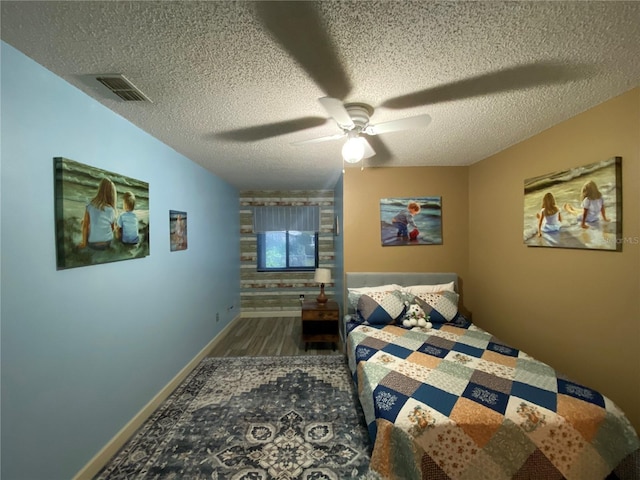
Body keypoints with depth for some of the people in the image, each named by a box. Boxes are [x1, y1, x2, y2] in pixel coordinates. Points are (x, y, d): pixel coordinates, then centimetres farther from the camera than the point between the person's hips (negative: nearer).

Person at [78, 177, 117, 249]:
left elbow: (85, 224, -9)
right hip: (107, 243, 0)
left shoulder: (90, 205, -10)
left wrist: (83, 242, 0)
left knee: (83, 221, 24)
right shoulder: (111, 210, -13)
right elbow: (113, 228, 1)